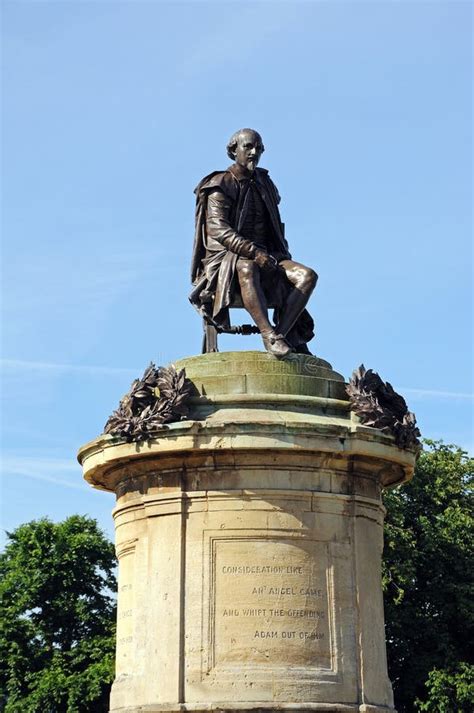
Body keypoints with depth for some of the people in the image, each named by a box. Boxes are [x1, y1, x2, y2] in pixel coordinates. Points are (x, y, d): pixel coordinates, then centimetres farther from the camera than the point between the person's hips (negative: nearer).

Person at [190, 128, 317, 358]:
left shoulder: (264, 183, 19)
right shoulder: (220, 186, -1)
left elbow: (276, 228, 26)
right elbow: (218, 230, -15)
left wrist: (285, 259, 7)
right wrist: (254, 252, -26)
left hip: (264, 257, 6)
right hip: (226, 258, -6)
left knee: (307, 276, -21)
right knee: (247, 269, -43)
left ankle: (284, 332, -33)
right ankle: (269, 335, -48)